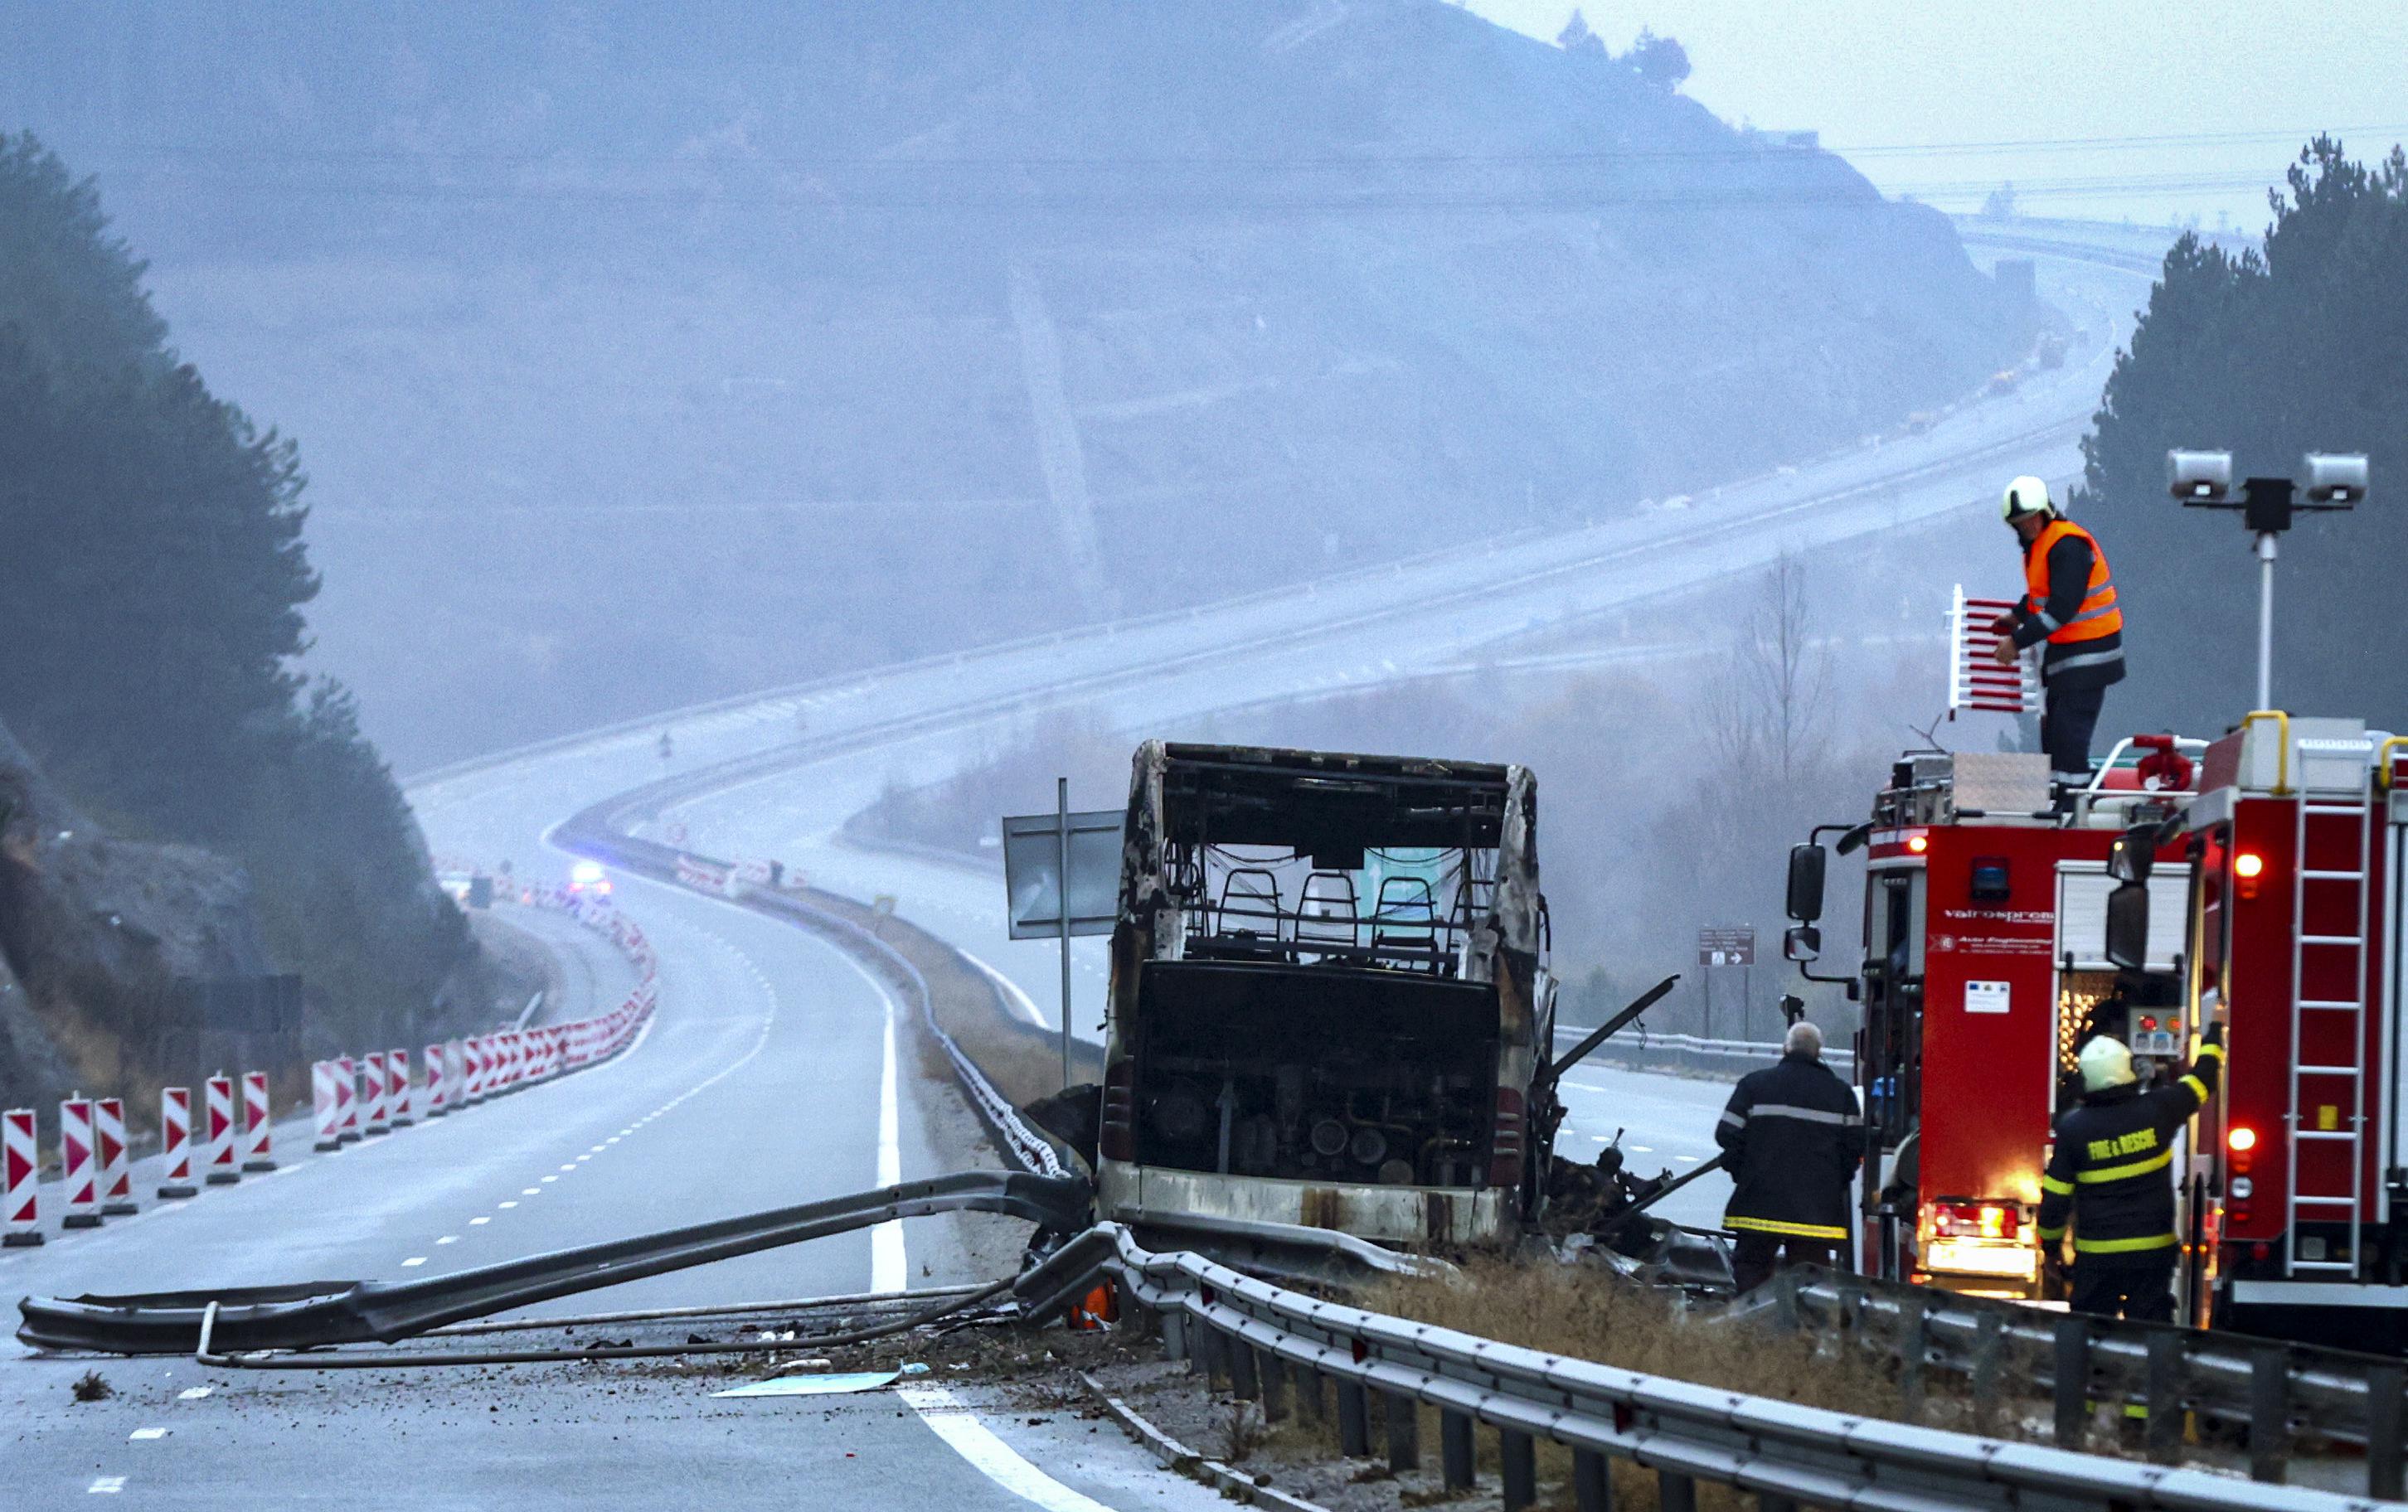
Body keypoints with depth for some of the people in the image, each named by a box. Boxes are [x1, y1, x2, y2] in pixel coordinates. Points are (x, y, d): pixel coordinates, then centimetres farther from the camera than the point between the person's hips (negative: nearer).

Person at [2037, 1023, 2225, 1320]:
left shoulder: (2073, 1127, -9)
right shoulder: (2156, 1110, -7)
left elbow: (2055, 1196, -3)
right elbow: (2202, 1079, 10)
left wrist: (2051, 1244, 12)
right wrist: (2213, 1037, 29)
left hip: (2097, 1255, -1)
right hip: (2153, 1250, 1)